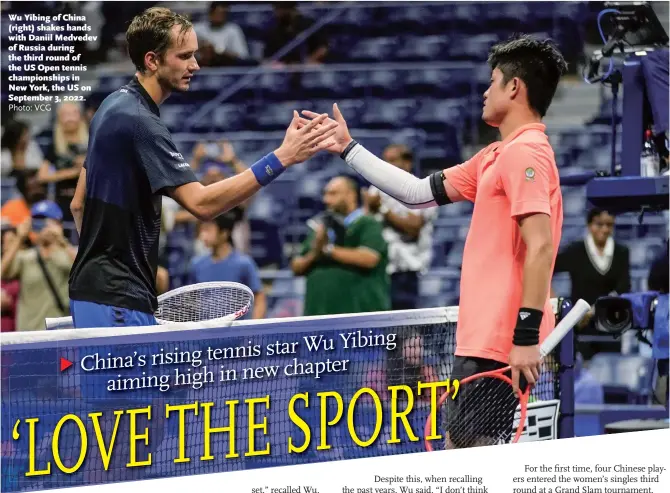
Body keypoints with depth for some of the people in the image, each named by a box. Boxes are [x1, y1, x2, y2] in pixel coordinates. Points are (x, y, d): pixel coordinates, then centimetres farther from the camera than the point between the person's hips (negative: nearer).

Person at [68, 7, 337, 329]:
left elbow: (79, 204, 20)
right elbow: (202, 203, -27)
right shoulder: (139, 122, -19)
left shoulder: (114, 106, 13)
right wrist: (281, 158, -29)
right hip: (118, 301, -11)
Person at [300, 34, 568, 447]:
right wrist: (348, 149, 28)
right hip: (484, 341, 10)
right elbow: (421, 193, 26)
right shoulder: (496, 156, 19)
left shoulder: (525, 152, -13)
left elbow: (540, 246, -20)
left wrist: (528, 335, -23)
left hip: (501, 347, -10)